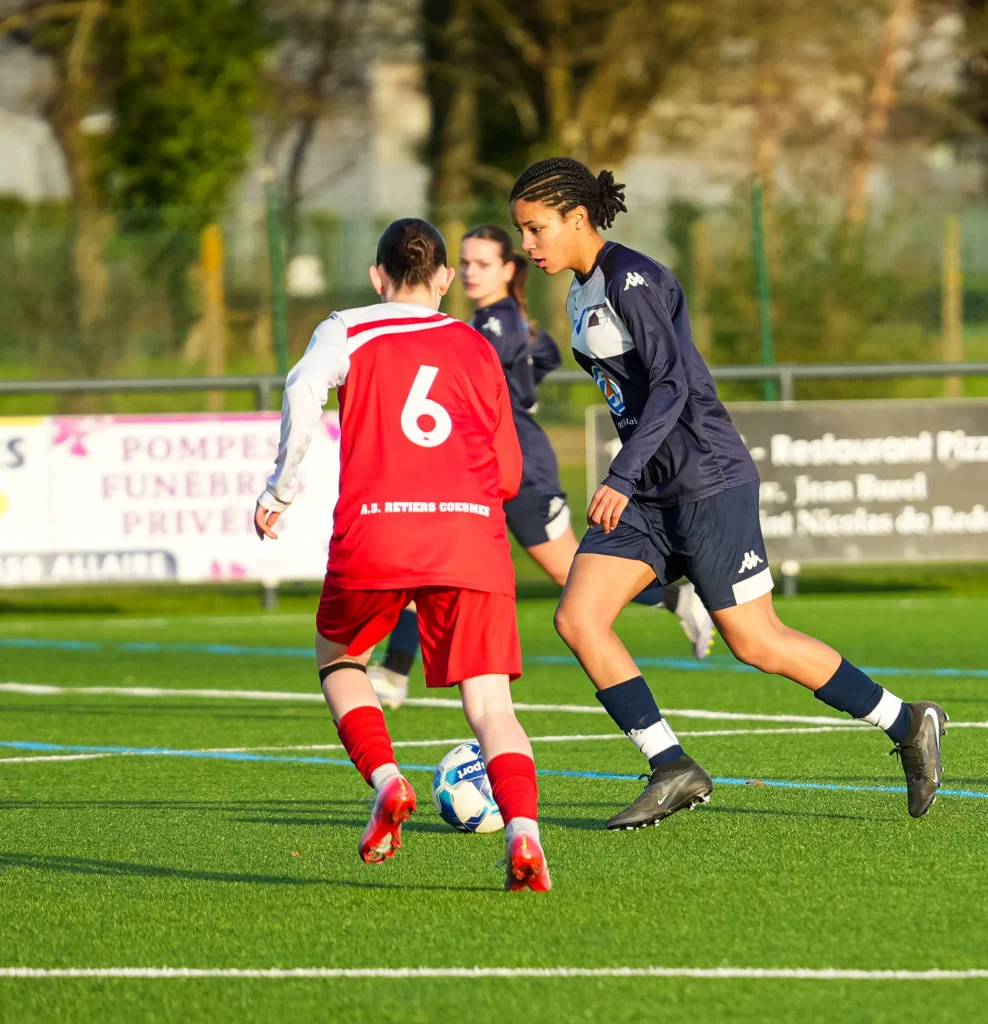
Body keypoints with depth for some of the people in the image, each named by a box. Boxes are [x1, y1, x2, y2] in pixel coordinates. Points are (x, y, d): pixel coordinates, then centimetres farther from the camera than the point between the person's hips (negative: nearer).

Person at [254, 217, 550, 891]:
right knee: (490, 703, -3)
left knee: (338, 659, 25)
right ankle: (523, 830, -27)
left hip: (375, 532, -1)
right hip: (473, 533, 1)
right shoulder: (479, 351, 23)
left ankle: (386, 781, 3)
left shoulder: (348, 332, 14)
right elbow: (508, 477, 23)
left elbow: (304, 392, -8)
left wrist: (281, 488, 0)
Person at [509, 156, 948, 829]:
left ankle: (908, 724, 10)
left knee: (754, 642, -5)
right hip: (649, 495, 9)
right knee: (577, 617, -7)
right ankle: (673, 771, -4)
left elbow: (672, 383, -23)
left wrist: (622, 478, -30)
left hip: (708, 482, -9)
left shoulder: (631, 279, -15)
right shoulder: (583, 295, 13)